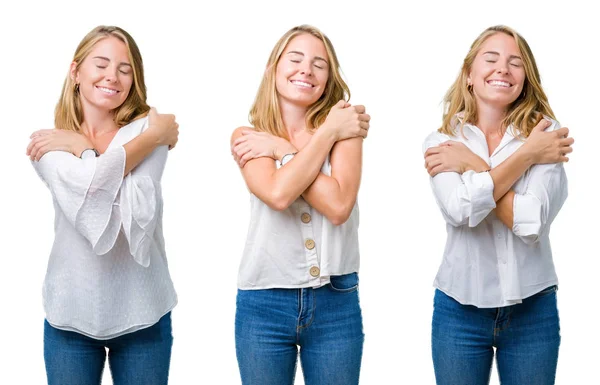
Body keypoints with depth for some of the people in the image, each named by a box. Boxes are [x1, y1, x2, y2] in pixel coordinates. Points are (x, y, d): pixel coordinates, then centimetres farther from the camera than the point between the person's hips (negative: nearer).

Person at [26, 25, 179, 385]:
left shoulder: (146, 125, -4)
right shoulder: (47, 143, 0)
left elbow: (139, 210, -20)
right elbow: (85, 186, -21)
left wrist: (80, 147, -12)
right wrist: (154, 136, -15)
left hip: (142, 312, -1)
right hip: (71, 313, 1)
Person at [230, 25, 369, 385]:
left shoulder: (345, 125, 0)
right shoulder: (247, 137, 1)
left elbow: (338, 205, -16)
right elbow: (277, 193, -19)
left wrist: (283, 149, -12)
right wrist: (327, 133, -12)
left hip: (336, 302, 0)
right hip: (264, 303, 0)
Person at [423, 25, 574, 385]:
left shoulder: (546, 135, -4)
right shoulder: (441, 142, -2)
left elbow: (531, 221, -18)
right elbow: (460, 211, -20)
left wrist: (473, 165, -13)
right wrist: (526, 154, -15)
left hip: (533, 310, 0)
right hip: (460, 310, 0)